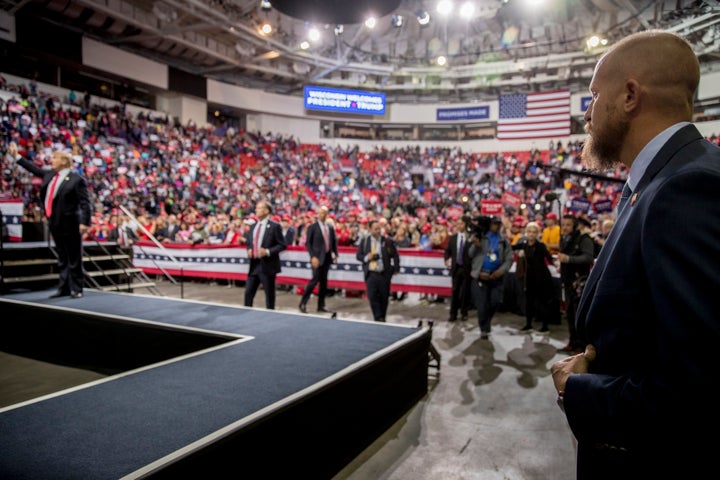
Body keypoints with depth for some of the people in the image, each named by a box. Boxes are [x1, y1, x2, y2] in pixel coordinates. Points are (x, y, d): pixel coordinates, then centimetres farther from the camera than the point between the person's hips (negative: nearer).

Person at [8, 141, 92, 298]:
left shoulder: (77, 179, -12)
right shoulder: (50, 175, 10)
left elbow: (85, 203, -16)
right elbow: (35, 169, 28)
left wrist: (85, 222, -23)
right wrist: (16, 156, 31)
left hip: (70, 224, -8)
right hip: (55, 223, 8)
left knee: (74, 259, 1)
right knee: (62, 258, 14)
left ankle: (76, 289, 8)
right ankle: (64, 288, 21)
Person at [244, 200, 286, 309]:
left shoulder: (274, 226, -7)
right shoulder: (253, 226, 13)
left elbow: (282, 245, -9)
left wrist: (267, 251, -20)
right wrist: (249, 250, 1)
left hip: (267, 265, -6)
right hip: (254, 265, 6)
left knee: (269, 294, 4)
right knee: (248, 292, 8)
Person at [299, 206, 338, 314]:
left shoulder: (330, 227, 11)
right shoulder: (312, 227, -3)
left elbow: (334, 242, 16)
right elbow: (308, 243, -6)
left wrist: (335, 254, 4)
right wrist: (313, 257, -15)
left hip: (327, 257, 5)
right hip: (317, 257, -5)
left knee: (324, 281, 8)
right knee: (315, 279, -11)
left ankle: (321, 306, 15)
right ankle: (303, 304, -1)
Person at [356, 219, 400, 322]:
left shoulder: (387, 241, 0)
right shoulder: (364, 241, 5)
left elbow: (395, 256, 6)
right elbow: (358, 256, 9)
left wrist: (396, 269, -2)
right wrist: (367, 257, -11)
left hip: (384, 274, 0)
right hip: (371, 274, 1)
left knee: (384, 298, 6)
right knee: (372, 297, -8)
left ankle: (382, 318, 23)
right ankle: (378, 319, -1)